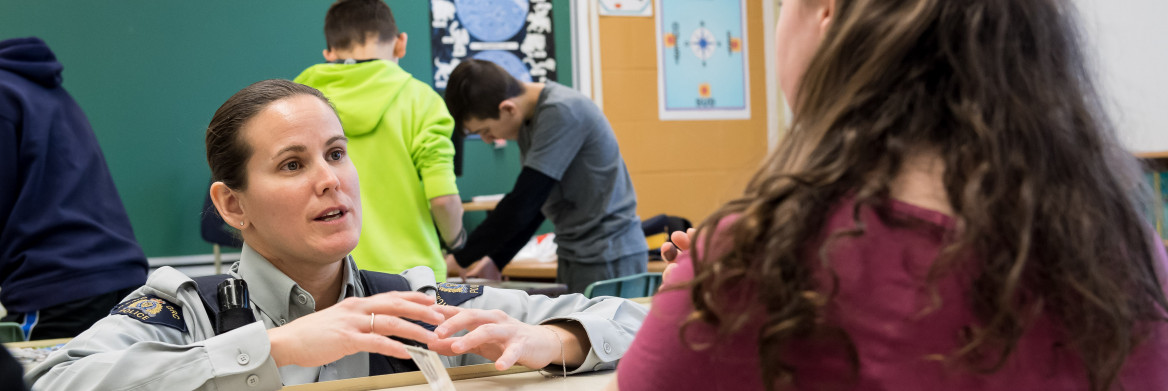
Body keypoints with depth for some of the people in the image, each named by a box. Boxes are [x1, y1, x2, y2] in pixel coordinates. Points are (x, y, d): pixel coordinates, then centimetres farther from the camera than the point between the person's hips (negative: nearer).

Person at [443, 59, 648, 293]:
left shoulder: (561, 113, -20)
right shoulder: (530, 120, 8)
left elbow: (522, 204, -22)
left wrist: (460, 259, -13)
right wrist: (496, 260, 12)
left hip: (608, 259, -9)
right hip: (575, 256, 9)